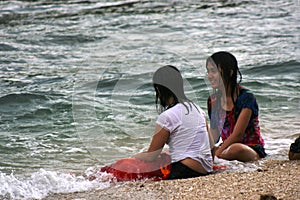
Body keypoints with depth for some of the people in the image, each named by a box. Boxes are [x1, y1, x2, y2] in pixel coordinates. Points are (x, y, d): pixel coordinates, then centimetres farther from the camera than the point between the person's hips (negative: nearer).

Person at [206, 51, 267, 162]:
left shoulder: (246, 97, -13)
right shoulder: (213, 100, 7)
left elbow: (237, 135, -18)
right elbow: (214, 137, 8)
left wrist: (216, 153, -23)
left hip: (252, 150, -4)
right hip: (226, 148, 4)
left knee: (236, 149, -40)